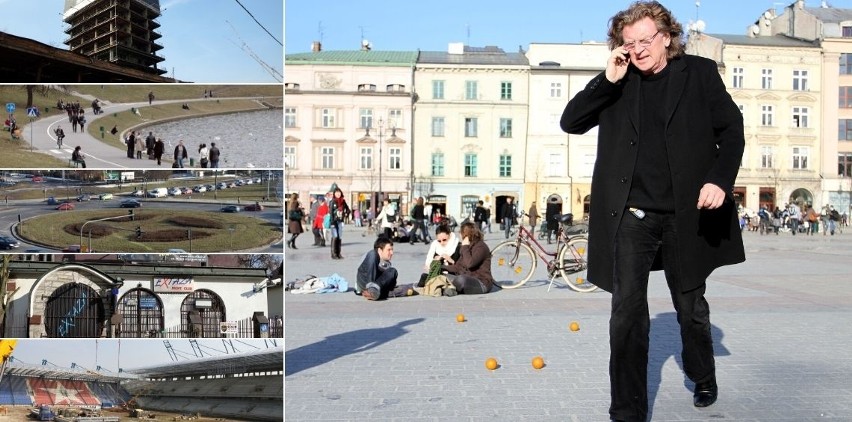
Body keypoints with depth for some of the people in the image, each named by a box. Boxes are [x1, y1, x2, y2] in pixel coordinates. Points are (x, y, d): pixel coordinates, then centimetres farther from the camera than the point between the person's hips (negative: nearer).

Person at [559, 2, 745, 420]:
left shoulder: (700, 72, 2)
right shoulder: (617, 84, 6)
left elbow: (732, 131, 2)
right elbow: (570, 122, -2)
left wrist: (720, 180, -12)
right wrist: (608, 80, -11)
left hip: (685, 214, 0)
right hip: (630, 214, 0)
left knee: (690, 306, 17)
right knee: (627, 311, -5)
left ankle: (703, 378, 44)